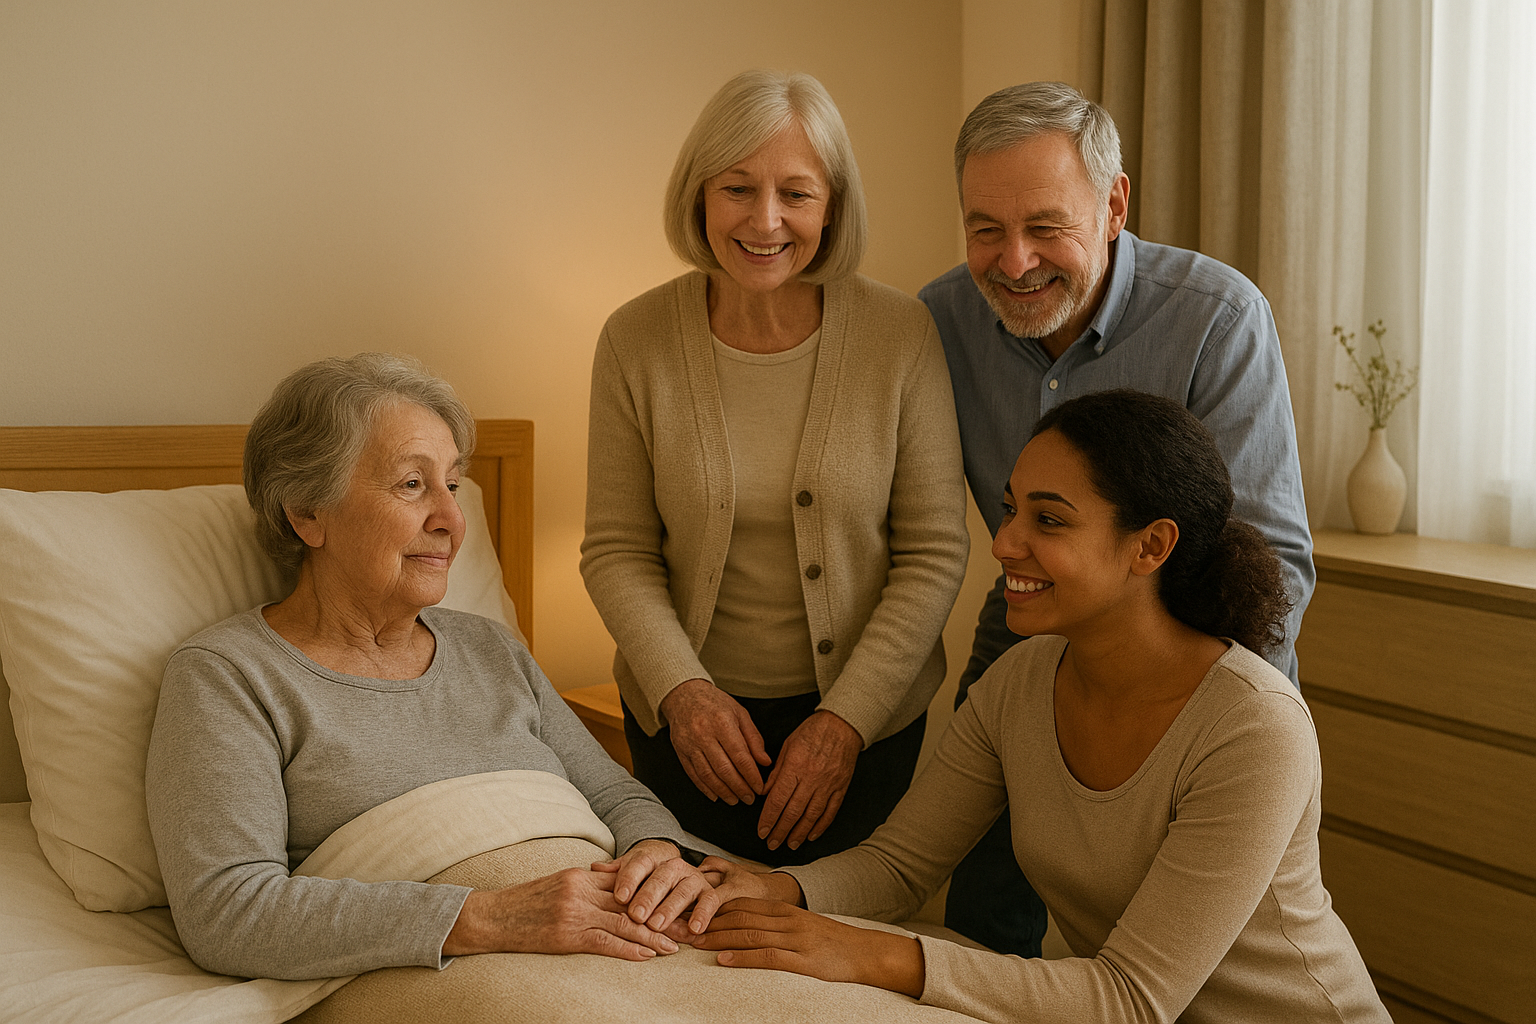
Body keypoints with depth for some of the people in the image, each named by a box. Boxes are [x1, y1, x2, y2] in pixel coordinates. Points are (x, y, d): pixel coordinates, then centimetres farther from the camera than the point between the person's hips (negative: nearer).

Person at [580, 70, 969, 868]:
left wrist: (845, 720, -15)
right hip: (686, 712, 1)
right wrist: (681, 689, -18)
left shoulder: (901, 336, -12)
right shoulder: (636, 342, -9)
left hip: (863, 713, -1)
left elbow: (934, 554, -9)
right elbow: (616, 551, -3)